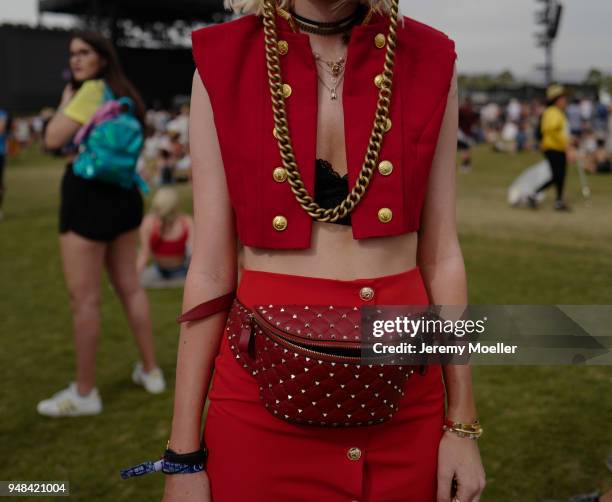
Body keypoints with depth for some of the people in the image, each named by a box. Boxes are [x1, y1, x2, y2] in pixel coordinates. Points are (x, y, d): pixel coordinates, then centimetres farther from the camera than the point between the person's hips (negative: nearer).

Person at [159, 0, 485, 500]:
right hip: (261, 400, -1)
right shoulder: (222, 62, -4)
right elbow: (211, 267, -4)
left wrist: (464, 422, 2)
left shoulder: (429, 60, -1)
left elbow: (440, 254, 2)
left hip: (404, 400, 2)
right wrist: (184, 454, -3)